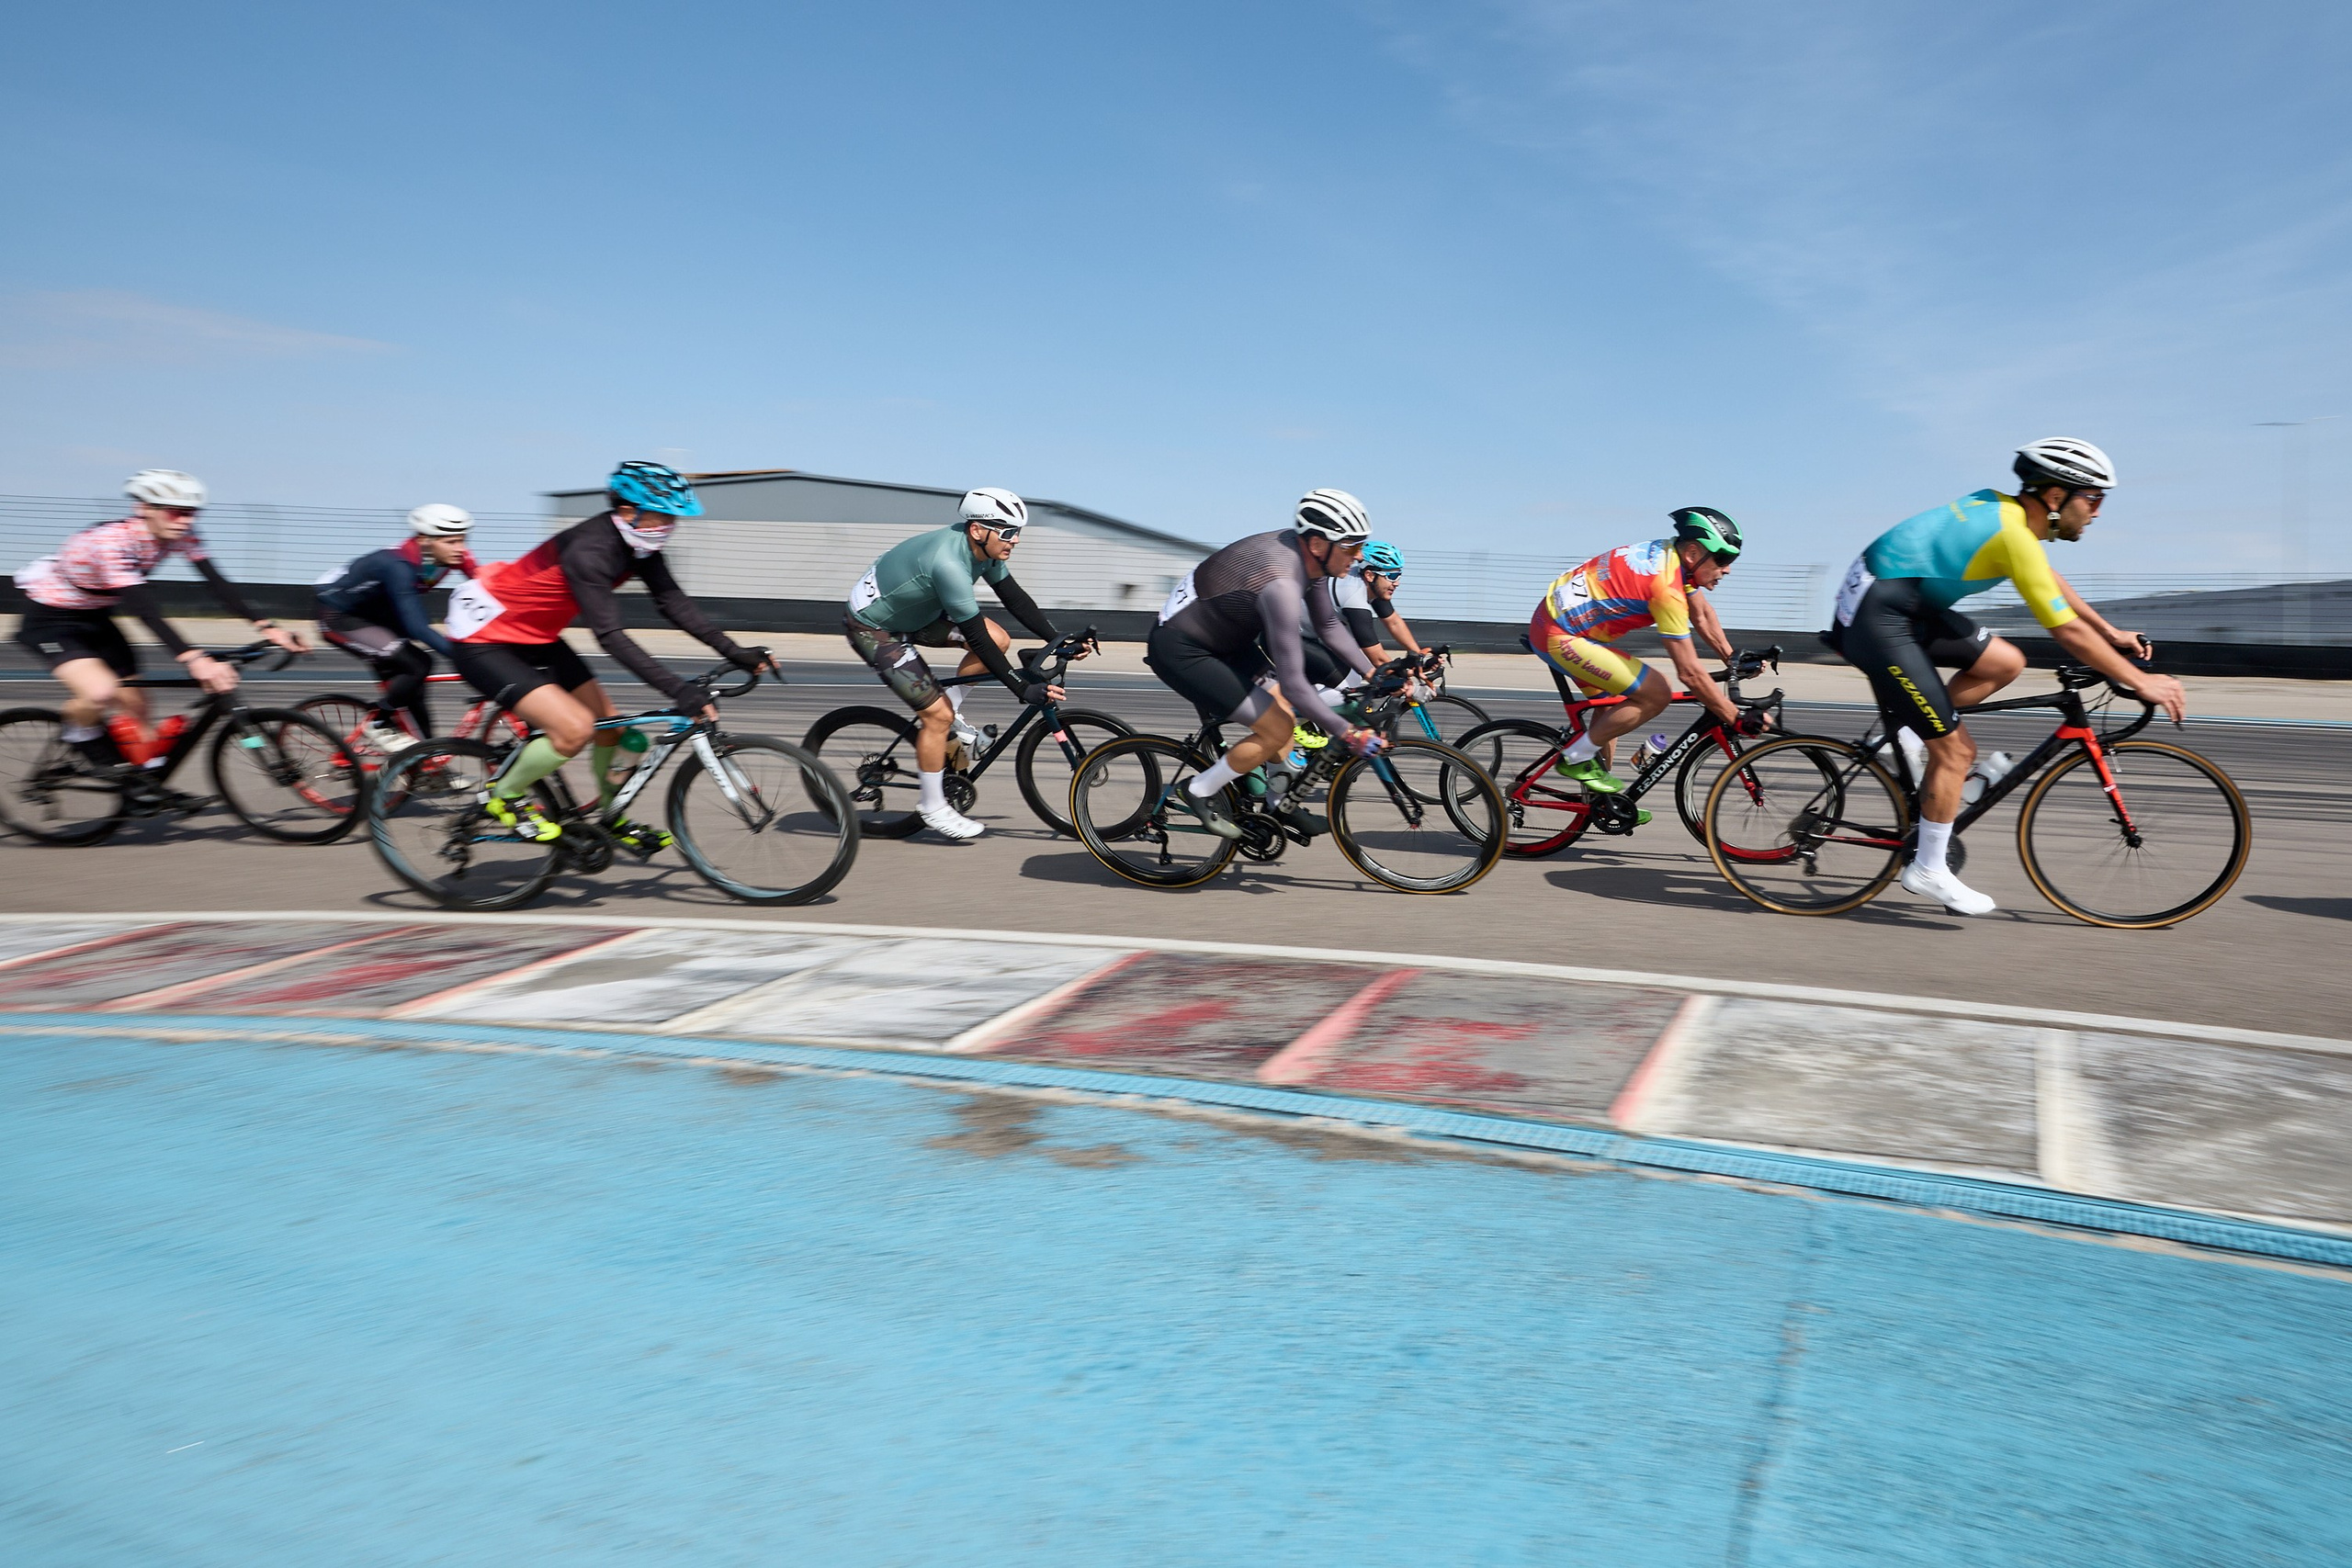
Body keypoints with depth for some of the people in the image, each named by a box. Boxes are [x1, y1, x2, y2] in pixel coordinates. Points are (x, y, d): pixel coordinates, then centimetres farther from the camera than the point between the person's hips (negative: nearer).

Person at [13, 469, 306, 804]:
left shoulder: (181, 536, -13)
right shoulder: (112, 541, -35)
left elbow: (218, 584, -18)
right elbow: (145, 610, -44)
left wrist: (266, 626, -31)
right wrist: (194, 659, -56)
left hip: (96, 619, 7)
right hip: (51, 621, -7)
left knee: (135, 705, 3)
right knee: (100, 693, -30)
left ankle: (143, 779, 22)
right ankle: (80, 736, 2)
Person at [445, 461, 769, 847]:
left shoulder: (637, 542, -6)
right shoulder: (590, 551, -32)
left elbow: (673, 602, -4)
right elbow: (610, 636, -37)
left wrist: (735, 652, -12)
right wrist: (679, 691, -44)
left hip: (534, 638, 9)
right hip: (482, 641, -9)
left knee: (609, 725, 6)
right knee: (575, 728, -22)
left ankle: (613, 819, 27)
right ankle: (503, 797, 2)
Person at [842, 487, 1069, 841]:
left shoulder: (983, 548, -10)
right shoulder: (948, 562, -36)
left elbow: (1015, 598, 1)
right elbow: (976, 638, -34)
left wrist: (1060, 640, -6)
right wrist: (1023, 689, -32)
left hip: (912, 612, 9)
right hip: (873, 628, -9)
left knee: (999, 639, -5)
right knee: (938, 714, -13)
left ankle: (949, 713, 11)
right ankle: (932, 808, 4)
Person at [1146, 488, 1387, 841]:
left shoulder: (1303, 552, -3)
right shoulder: (1281, 580, -32)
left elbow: (1329, 625, 13)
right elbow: (1292, 683, -31)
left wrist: (1374, 675, 7)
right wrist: (1349, 734, -27)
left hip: (1218, 640, 10)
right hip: (1178, 651, -10)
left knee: (1283, 710, 9)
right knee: (1278, 729, -12)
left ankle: (1281, 801, 24)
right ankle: (1199, 791, 4)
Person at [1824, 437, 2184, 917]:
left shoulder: (2002, 508, 10)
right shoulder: (2014, 534, -17)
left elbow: (2052, 581, 27)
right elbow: (2068, 631, -15)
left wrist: (2112, 634, 30)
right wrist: (2141, 683, -7)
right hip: (1879, 620, -9)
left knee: (2006, 663, 11)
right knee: (1955, 751, -3)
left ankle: (1909, 735, 13)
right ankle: (1929, 870, 9)